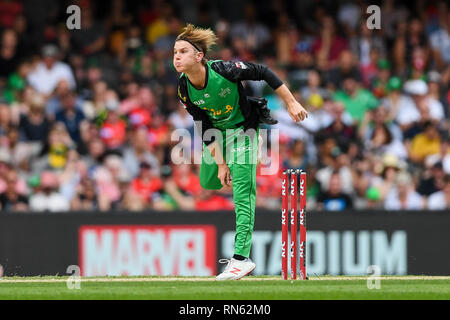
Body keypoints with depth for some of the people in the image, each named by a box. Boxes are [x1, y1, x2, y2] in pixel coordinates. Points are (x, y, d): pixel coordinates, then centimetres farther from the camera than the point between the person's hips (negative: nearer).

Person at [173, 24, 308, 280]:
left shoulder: (223, 70, -31)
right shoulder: (185, 89, -17)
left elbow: (264, 73, -19)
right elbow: (204, 128, -11)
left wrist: (291, 103, -18)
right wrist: (220, 163, -14)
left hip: (243, 129, -5)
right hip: (217, 131, 5)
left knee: (242, 192, -13)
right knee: (208, 182, 13)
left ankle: (242, 257, -15)